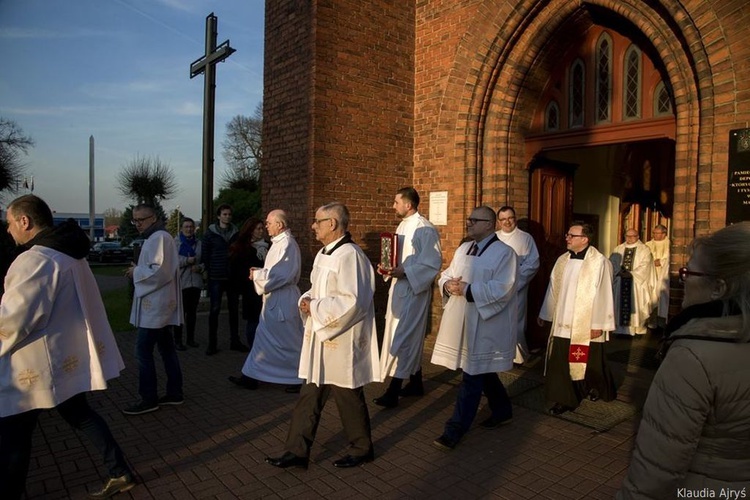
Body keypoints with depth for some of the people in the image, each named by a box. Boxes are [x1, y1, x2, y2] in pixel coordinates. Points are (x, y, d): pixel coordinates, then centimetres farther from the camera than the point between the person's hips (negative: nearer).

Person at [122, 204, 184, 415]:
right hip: (158, 304, 11)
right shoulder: (155, 237, 19)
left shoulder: (159, 237, -15)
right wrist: (139, 270, 9)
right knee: (167, 349, 13)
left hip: (155, 305, -11)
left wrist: (136, 272, -10)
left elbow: (159, 272, -23)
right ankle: (174, 393, 20)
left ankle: (149, 399, 3)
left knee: (143, 351, -5)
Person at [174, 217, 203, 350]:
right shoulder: (175, 242, -2)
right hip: (180, 282, -4)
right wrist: (187, 261, -18)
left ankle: (190, 338, 25)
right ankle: (178, 340, 8)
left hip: (196, 282, 4)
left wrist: (200, 267, -6)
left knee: (192, 311, 13)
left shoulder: (199, 243, 10)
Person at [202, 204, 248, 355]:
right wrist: (208, 270, -6)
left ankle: (235, 341, 20)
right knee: (214, 310, 2)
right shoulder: (210, 233, -2)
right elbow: (205, 254, -1)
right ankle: (212, 343, 10)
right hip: (216, 277, -3)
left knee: (234, 309, 9)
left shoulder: (235, 232, 6)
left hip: (233, 277, 3)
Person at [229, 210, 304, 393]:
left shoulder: (287, 244, -18)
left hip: (282, 301, -10)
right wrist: (260, 271, 4)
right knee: (264, 338, 14)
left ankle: (301, 379, 15)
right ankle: (251, 377, 24)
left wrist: (257, 274, -13)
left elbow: (281, 274, -25)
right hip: (273, 300, 10)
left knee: (288, 342, 1)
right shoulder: (279, 242, 12)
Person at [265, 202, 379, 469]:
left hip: (341, 341, -9)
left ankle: (362, 449, 28)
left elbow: (351, 301, -26)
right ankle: (297, 451, 24)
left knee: (348, 397, 7)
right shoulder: (323, 254, 10)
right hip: (320, 338, 9)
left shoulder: (349, 255, -19)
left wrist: (315, 307, -17)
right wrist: (307, 300, -1)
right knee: (309, 396, 13)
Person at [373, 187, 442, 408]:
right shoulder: (403, 226, 12)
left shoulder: (424, 229, -16)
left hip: (413, 290, -9)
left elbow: (433, 263, -20)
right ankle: (415, 383, 28)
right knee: (410, 337, 15)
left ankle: (393, 391, 0)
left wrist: (405, 272, -24)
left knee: (403, 338, -6)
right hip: (400, 287, 9)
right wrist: (388, 268, 2)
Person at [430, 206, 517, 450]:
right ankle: (502, 411, 40)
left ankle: (455, 429, 6)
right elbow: (446, 274, 13)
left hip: (486, 323, -7)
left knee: (473, 375, -2)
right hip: (462, 321, 8)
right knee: (483, 371, 19)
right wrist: (448, 285, -10)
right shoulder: (463, 249, 11)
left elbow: (502, 289, -20)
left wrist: (468, 290, -23)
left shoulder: (504, 252, -11)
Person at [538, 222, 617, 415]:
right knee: (561, 361, 3)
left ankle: (597, 387, 39)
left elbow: (602, 293, -13)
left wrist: (598, 324, -14)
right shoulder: (562, 260, 6)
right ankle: (566, 399, 15)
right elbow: (553, 289, 13)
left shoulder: (599, 262, -12)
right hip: (563, 322, 5)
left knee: (589, 362, 11)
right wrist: (544, 313, 16)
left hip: (587, 324, -5)